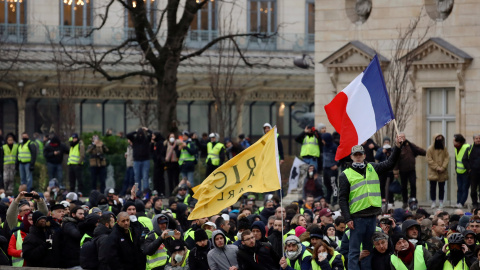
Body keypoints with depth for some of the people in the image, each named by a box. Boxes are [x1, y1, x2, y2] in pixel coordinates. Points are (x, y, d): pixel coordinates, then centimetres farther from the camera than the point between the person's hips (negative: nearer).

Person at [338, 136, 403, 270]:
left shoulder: (372, 168, 13)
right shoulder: (346, 175, 0)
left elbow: (390, 163, 20)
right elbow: (342, 199, -3)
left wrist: (398, 147, 7)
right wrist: (347, 218, -11)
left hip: (372, 215, 5)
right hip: (357, 217, -5)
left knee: (369, 249, 10)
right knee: (354, 251, -4)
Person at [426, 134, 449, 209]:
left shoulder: (444, 149, 8)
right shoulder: (430, 149, -2)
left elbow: (447, 158, 2)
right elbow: (429, 160, -7)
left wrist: (443, 168, -12)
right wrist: (437, 168, -14)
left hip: (442, 172, 3)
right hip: (433, 172, -3)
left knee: (442, 187, 7)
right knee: (433, 187, 2)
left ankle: (441, 202, 13)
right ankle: (433, 202, 7)